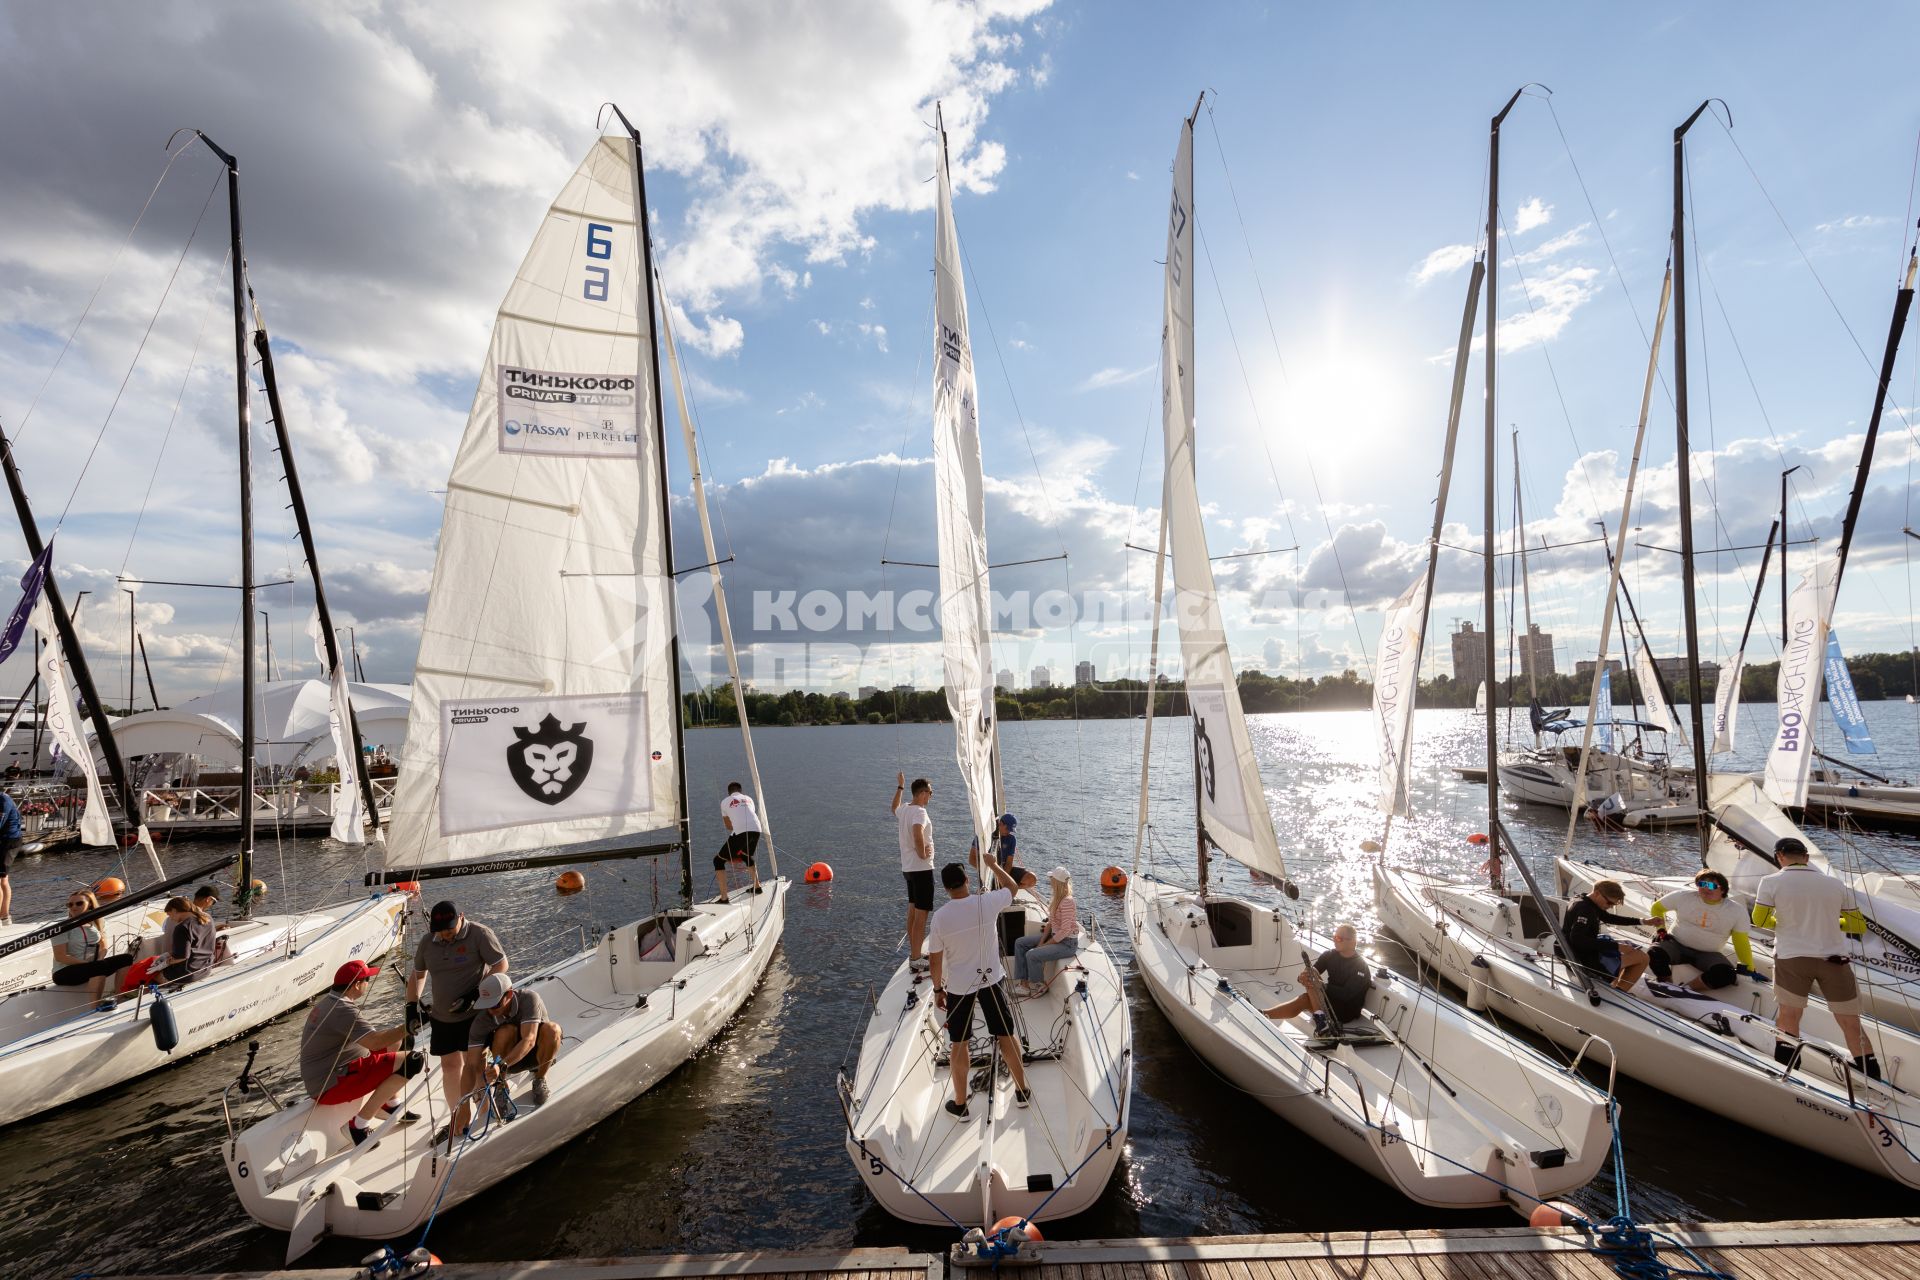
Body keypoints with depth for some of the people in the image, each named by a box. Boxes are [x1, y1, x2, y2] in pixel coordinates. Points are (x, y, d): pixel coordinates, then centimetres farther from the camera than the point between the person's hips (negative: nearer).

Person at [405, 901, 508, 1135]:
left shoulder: (479, 935, -15)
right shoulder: (428, 942, 2)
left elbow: (501, 965, -15)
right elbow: (417, 975, 17)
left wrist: (474, 995, -21)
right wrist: (412, 1007, 7)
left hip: (474, 1013, -6)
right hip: (442, 1016, 6)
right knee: (449, 1064, 10)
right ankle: (458, 1116, 22)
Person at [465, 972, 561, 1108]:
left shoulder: (529, 999, -29)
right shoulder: (482, 1019, -23)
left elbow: (529, 1040, -39)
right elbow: (472, 1064, -25)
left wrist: (502, 1065, -52)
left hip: (535, 1053, 0)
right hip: (506, 1059, 0)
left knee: (552, 1029, -35)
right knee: (506, 1031, -32)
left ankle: (540, 1079, -6)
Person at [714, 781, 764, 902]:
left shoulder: (725, 802, 18)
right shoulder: (748, 798, 26)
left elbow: (728, 826, 29)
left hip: (740, 833, -5)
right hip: (756, 830, 5)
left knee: (718, 861, 11)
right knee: (747, 856, 35)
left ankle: (723, 897, 1)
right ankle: (757, 887, 39)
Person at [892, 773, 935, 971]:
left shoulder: (904, 809, 7)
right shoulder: (920, 812, -20)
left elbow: (894, 808, 33)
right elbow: (917, 834, -40)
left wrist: (900, 787, 39)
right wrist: (923, 854, -24)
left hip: (907, 867, 9)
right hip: (922, 868, -9)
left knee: (912, 910, 18)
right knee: (921, 914, -2)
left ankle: (914, 953, 29)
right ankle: (916, 960, 2)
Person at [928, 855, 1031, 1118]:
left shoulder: (940, 917, -17)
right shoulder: (987, 903, -16)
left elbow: (935, 959, -8)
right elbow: (1012, 887, 5)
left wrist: (938, 989, 6)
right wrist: (993, 864, 17)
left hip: (958, 987, -1)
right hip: (990, 981, 1)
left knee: (959, 1045, 15)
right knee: (1006, 1036, 18)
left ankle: (960, 1104, 27)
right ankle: (1022, 1091, 34)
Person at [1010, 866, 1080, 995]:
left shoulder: (1067, 901, -25)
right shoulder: (1057, 898, 3)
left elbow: (1065, 931, -25)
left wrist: (1045, 944, -16)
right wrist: (1042, 941, -1)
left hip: (1067, 943, -10)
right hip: (1054, 935, 10)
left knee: (1032, 955, -24)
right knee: (1019, 943, 4)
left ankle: (1036, 986, 3)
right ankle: (1021, 981, 7)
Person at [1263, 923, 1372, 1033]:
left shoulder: (1361, 966, -18)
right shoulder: (1330, 955, -1)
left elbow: (1348, 994, -27)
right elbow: (1313, 971, -8)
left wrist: (1322, 985, -36)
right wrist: (1303, 976, -33)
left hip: (1348, 1010, -6)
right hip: (1330, 999, 6)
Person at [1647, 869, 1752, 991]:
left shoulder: (1737, 912, -3)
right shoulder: (1683, 896, -5)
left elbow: (1742, 943, 1)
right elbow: (1657, 908, 10)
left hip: (1708, 954, 1)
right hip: (1676, 945, -1)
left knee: (1726, 975, -32)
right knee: (1654, 954, -33)